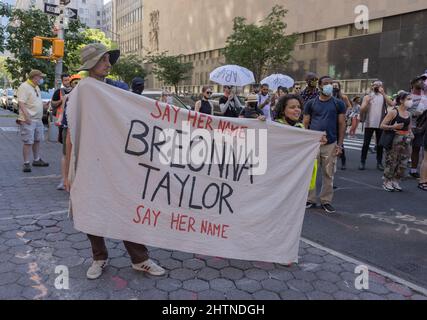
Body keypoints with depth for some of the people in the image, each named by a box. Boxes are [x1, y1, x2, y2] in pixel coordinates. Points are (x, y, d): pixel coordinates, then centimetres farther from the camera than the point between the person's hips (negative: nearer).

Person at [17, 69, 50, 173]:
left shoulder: (36, 87, 17)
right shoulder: (24, 87, -12)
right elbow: (21, 103, -20)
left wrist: (45, 106, 9)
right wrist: (26, 116, -27)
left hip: (38, 119, 9)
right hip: (28, 120, -9)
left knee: (37, 140, 16)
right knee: (28, 142, -7)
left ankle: (37, 160, 28)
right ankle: (26, 163, 0)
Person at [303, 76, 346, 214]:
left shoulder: (338, 104, 6)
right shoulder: (311, 103, 6)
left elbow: (342, 124, 4)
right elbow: (306, 124, 6)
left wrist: (339, 144, -3)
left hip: (331, 144, 0)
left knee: (328, 174, 5)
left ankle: (326, 201, 17)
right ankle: (310, 199, 15)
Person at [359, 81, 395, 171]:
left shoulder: (384, 97, 7)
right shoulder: (367, 97, 6)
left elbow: (392, 104, -12)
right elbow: (361, 110, -3)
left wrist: (383, 93, -16)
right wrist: (367, 102, -20)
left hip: (380, 125, 1)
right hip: (369, 124, -1)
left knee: (380, 144, 5)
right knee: (366, 144, -2)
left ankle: (379, 162, 11)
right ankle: (362, 162, 2)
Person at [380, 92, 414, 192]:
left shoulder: (408, 114, 12)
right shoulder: (393, 112, -7)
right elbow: (382, 125, -9)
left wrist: (411, 134, 4)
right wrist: (393, 127, -23)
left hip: (405, 140, 6)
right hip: (394, 139, -6)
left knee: (403, 162, 6)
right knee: (391, 162, -2)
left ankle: (396, 182, 18)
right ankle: (387, 182, 10)